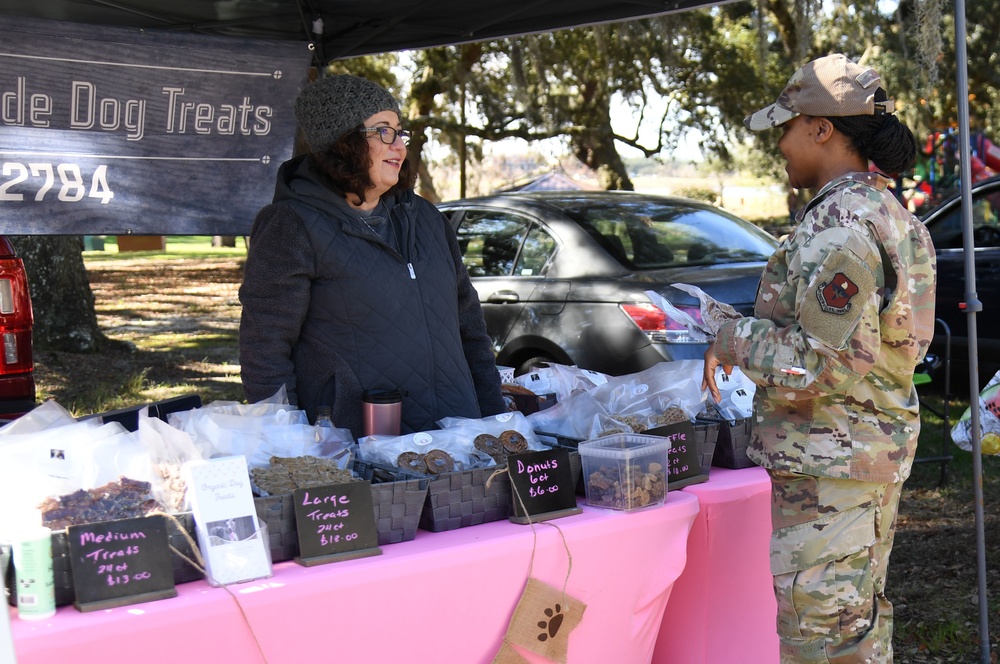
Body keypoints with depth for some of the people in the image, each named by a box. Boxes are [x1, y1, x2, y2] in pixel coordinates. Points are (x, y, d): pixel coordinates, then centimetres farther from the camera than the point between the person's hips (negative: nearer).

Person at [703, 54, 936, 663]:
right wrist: (750, 331, 18)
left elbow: (826, 361, -25)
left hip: (828, 465, -11)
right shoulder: (888, 212, 13)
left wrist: (736, 338, -12)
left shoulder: (838, 222, -21)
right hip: (880, 448, 11)